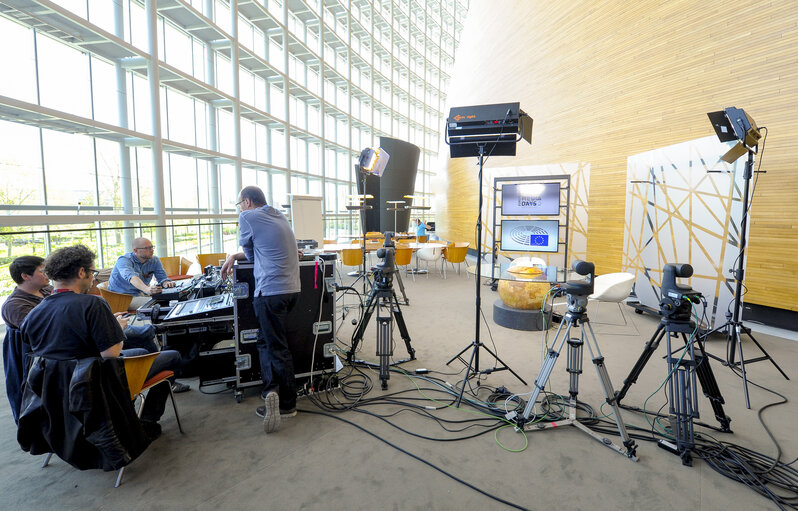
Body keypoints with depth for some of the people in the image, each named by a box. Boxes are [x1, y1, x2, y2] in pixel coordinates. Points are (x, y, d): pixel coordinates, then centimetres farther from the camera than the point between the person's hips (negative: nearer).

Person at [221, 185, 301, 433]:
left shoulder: (247, 217, -3)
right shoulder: (280, 217, 18)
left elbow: (250, 253, 7)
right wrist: (234, 256, 24)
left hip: (271, 291, -8)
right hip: (292, 289, 8)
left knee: (276, 347, 1)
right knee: (266, 340, 18)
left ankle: (287, 404, 4)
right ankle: (274, 391, 17)